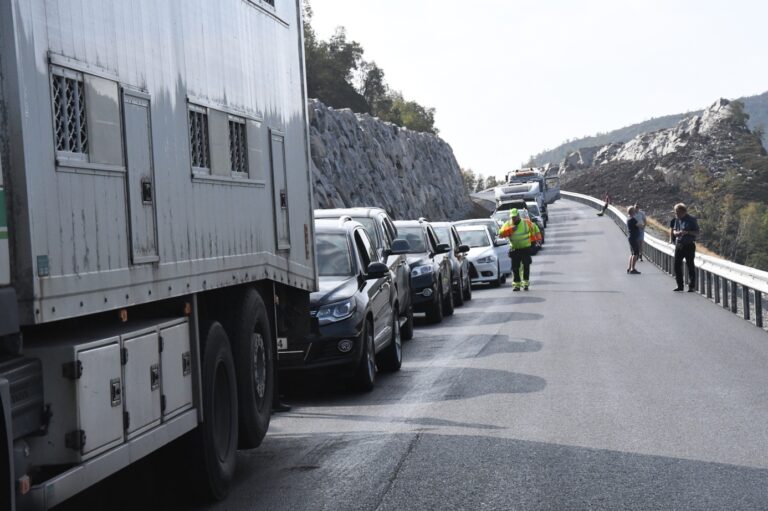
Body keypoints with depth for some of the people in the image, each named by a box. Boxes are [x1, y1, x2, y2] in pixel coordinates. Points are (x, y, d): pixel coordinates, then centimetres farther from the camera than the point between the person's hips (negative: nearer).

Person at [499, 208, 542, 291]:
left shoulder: (526, 223, -3)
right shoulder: (508, 224, -2)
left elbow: (535, 228, 12)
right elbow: (501, 233, -13)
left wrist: (538, 238, 4)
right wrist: (510, 230, -24)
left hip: (526, 248, -1)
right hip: (514, 249, 1)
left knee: (526, 266, -2)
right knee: (515, 267, 0)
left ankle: (526, 283, 7)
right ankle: (516, 284, 7)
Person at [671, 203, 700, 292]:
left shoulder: (691, 220, -6)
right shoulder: (677, 220, 9)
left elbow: (697, 233, -6)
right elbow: (674, 231, 16)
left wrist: (687, 232, -21)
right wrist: (677, 233, -7)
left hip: (689, 245, -5)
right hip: (679, 244, 5)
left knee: (690, 266, -1)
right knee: (677, 265, 4)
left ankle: (692, 286, 4)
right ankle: (680, 285, 14)